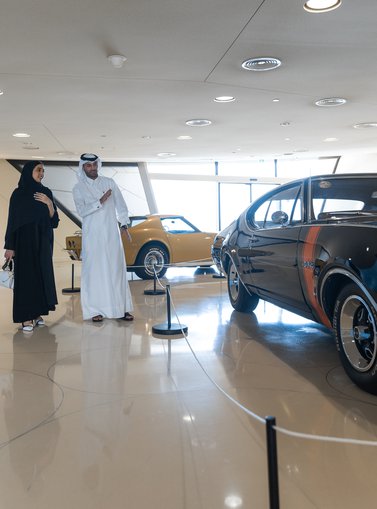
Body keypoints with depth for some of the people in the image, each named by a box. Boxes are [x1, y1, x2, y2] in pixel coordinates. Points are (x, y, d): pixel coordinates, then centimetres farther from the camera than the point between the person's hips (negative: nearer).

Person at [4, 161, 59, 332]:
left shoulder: (46, 193, 9)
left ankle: (38, 313, 14)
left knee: (43, 275, 4)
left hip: (43, 242, 4)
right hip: (25, 241, -4)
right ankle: (26, 318, -3)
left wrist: (49, 204, -11)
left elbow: (54, 221, 6)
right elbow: (12, 221, -2)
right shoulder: (18, 193, 0)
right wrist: (10, 246, -8)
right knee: (26, 276, -6)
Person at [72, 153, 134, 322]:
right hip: (92, 235, -2)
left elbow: (120, 205, 10)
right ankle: (95, 310, 3)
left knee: (117, 269, 3)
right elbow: (82, 210, -11)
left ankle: (121, 308, 9)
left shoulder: (109, 183, 8)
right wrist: (100, 201, -22)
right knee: (94, 271, -2)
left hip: (112, 233, 2)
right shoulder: (79, 188, 2)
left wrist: (124, 225, 2)